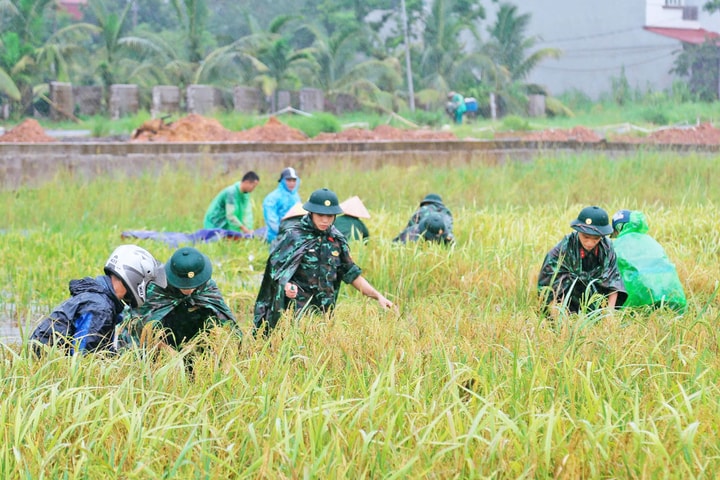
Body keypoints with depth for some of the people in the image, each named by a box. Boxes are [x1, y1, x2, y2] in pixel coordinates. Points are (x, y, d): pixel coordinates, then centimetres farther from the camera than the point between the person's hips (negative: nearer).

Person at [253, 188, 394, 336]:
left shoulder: (337, 240, 11)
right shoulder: (294, 236, -3)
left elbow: (352, 274, 17)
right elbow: (275, 267, -3)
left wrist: (378, 296, 10)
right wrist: (286, 285, -24)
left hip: (325, 312, 5)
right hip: (297, 311, -5)